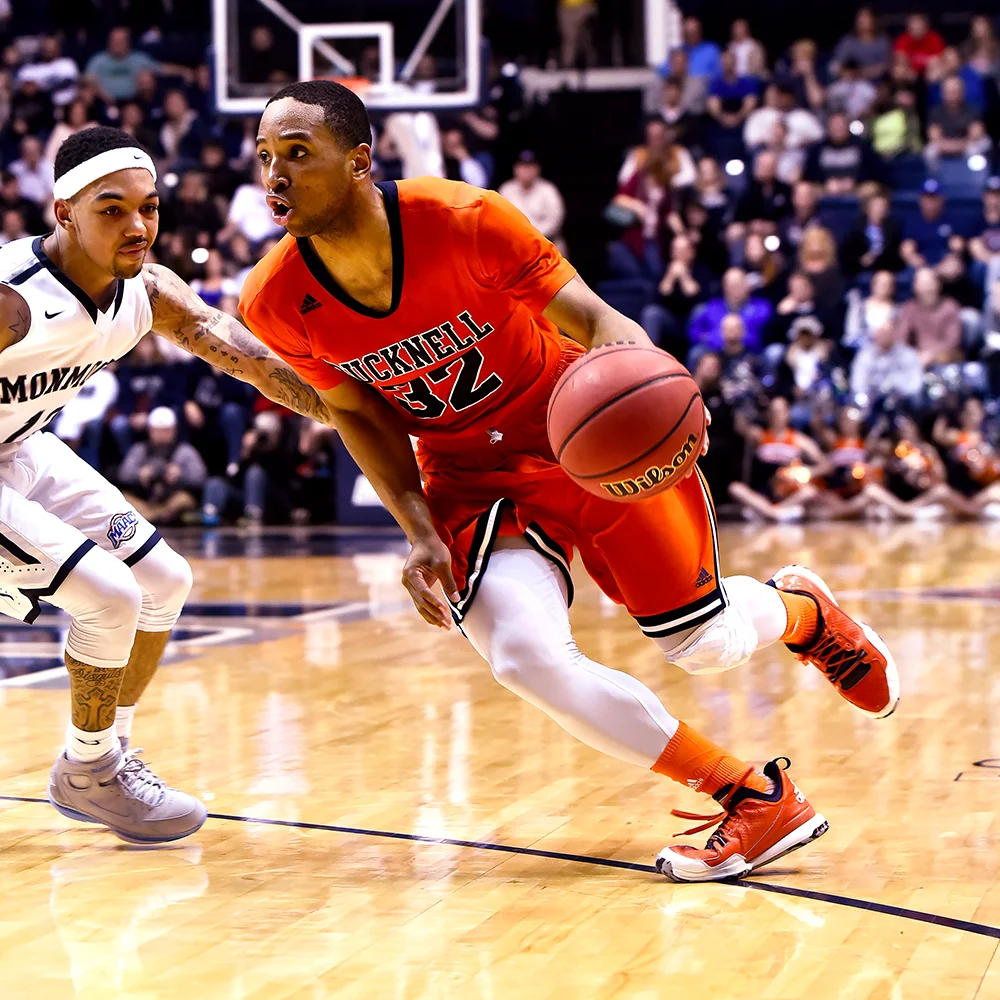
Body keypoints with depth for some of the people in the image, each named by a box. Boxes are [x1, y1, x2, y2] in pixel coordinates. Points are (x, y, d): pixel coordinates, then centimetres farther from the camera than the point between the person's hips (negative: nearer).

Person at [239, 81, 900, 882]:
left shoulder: (465, 221, -27)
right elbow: (357, 411, 0)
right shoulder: (275, 304, -17)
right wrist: (420, 532, -11)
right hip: (468, 478, 2)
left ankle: (800, 607, 44)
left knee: (702, 642, 3)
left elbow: (587, 316, -19)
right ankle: (757, 801, -9)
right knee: (525, 657, -23)